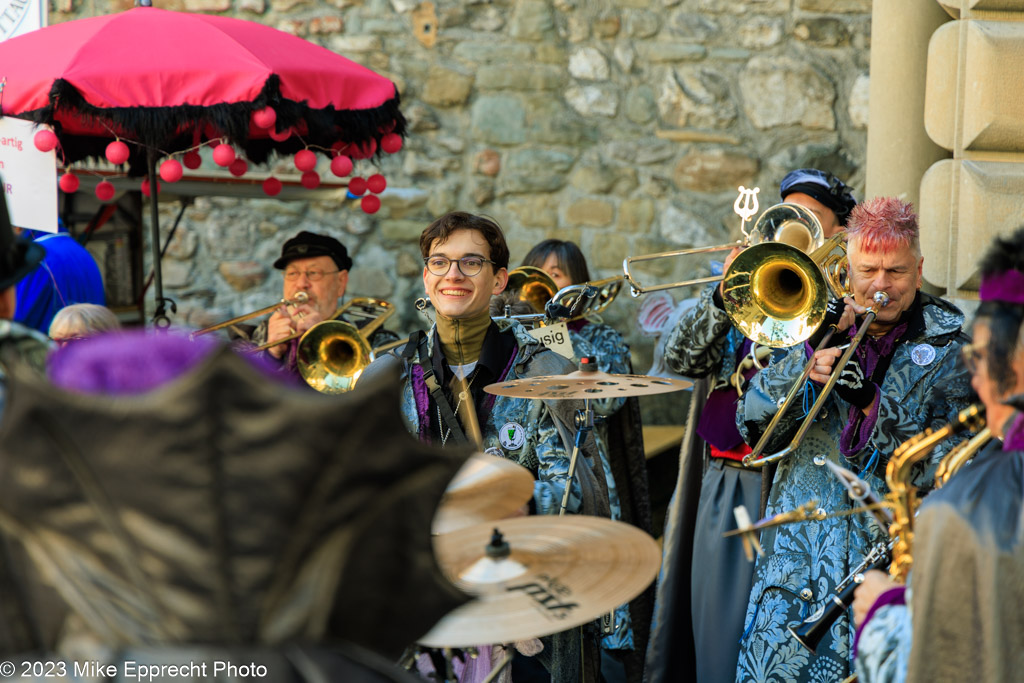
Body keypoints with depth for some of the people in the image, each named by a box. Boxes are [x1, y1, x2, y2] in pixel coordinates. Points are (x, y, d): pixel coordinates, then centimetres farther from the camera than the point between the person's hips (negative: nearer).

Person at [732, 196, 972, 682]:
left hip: (892, 549, -2)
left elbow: (947, 466, -7)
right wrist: (809, 355, -11)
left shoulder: (949, 347, 3)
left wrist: (871, 399, -15)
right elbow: (752, 425, 1)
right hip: (800, 545, 2)